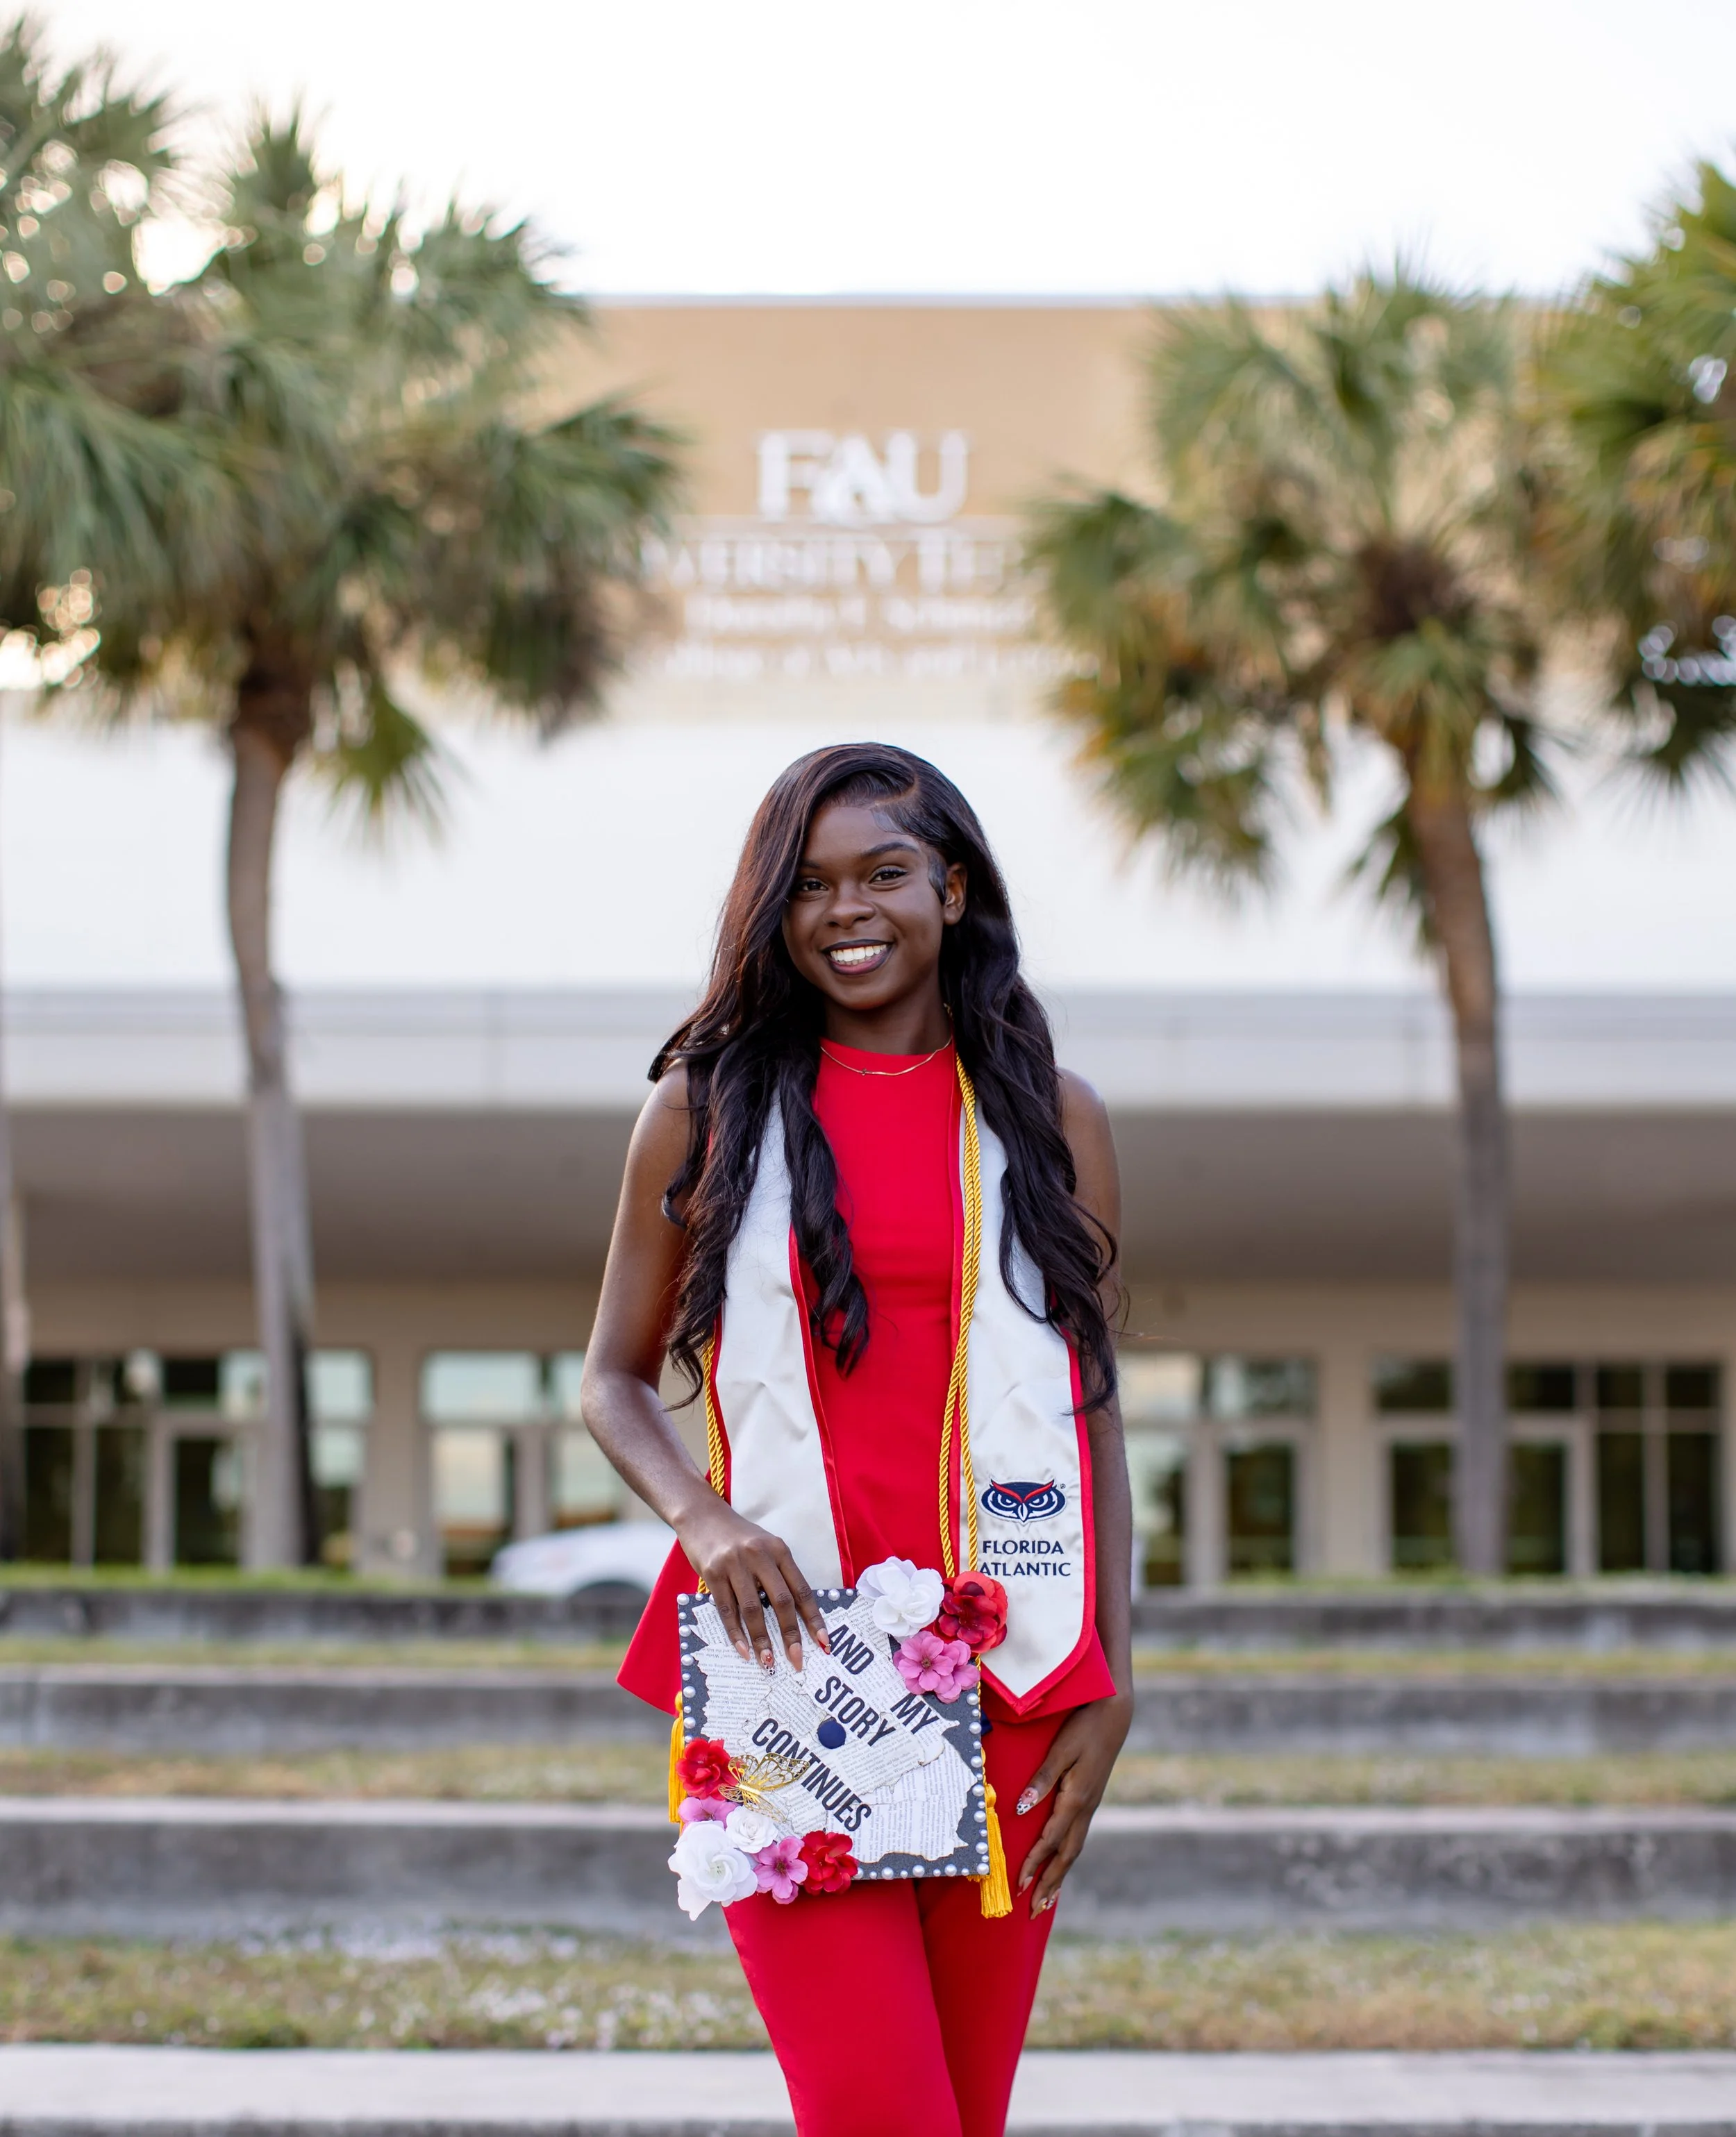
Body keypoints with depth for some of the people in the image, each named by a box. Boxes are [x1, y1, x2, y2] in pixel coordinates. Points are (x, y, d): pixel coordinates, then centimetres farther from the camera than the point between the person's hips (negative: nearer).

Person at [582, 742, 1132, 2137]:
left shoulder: (1054, 1121, 10)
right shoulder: (707, 1107, 7)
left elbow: (1094, 1419, 11)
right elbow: (616, 1378, 12)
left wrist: (1112, 1686, 3)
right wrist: (702, 1516, -9)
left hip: (1005, 1677, 2)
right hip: (789, 1665, -2)